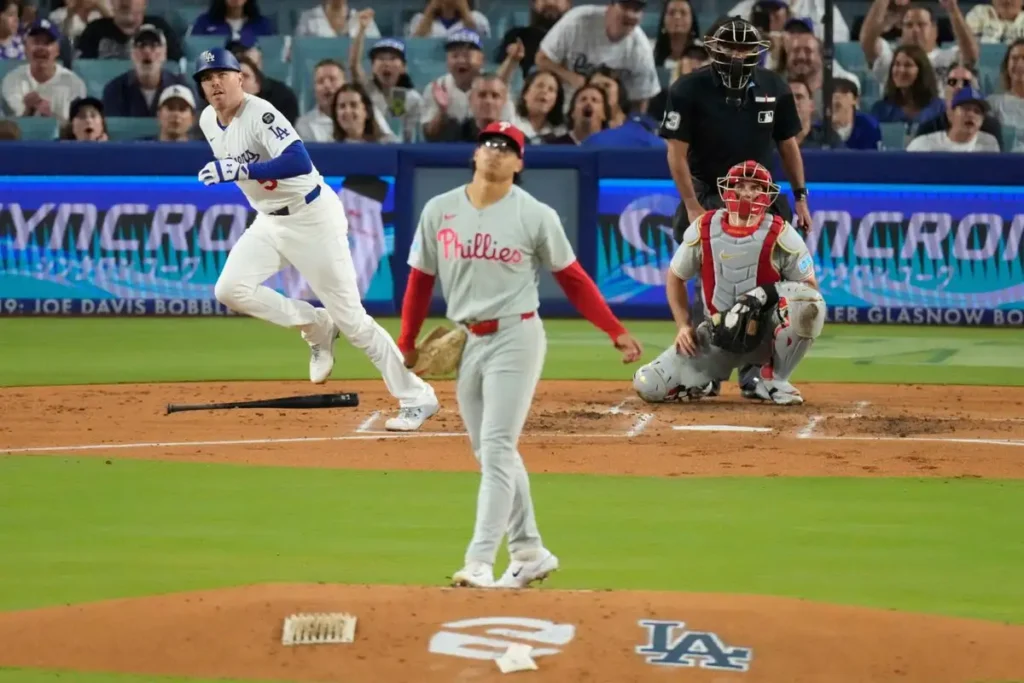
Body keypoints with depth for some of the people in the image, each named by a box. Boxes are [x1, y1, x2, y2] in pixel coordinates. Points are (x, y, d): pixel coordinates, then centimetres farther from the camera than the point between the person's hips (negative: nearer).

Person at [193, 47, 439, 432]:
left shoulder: (259, 113, -21)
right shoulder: (208, 121, 3)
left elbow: (299, 162, -35)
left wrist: (241, 170, -39)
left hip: (312, 216, -8)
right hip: (268, 222, 8)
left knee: (350, 317, -7)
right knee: (230, 290, -12)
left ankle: (416, 398, 2)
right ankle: (317, 327, 7)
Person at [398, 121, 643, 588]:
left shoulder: (535, 216, -5)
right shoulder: (439, 211, 4)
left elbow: (572, 279, 0)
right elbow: (421, 280, 10)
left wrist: (616, 332, -3)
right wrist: (407, 343, 8)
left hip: (515, 337, -5)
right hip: (465, 341, 5)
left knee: (498, 449, -11)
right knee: (490, 454, 9)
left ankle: (479, 562, -13)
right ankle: (530, 554, 19)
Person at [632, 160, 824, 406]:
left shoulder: (780, 235, -12)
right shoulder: (702, 230, -6)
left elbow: (810, 287, -7)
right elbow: (675, 277, 9)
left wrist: (767, 294, -24)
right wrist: (683, 326, -2)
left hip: (766, 333, -1)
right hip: (718, 336, 1)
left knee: (806, 299, -34)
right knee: (649, 386, -17)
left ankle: (771, 380, -12)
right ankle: (709, 380, 17)